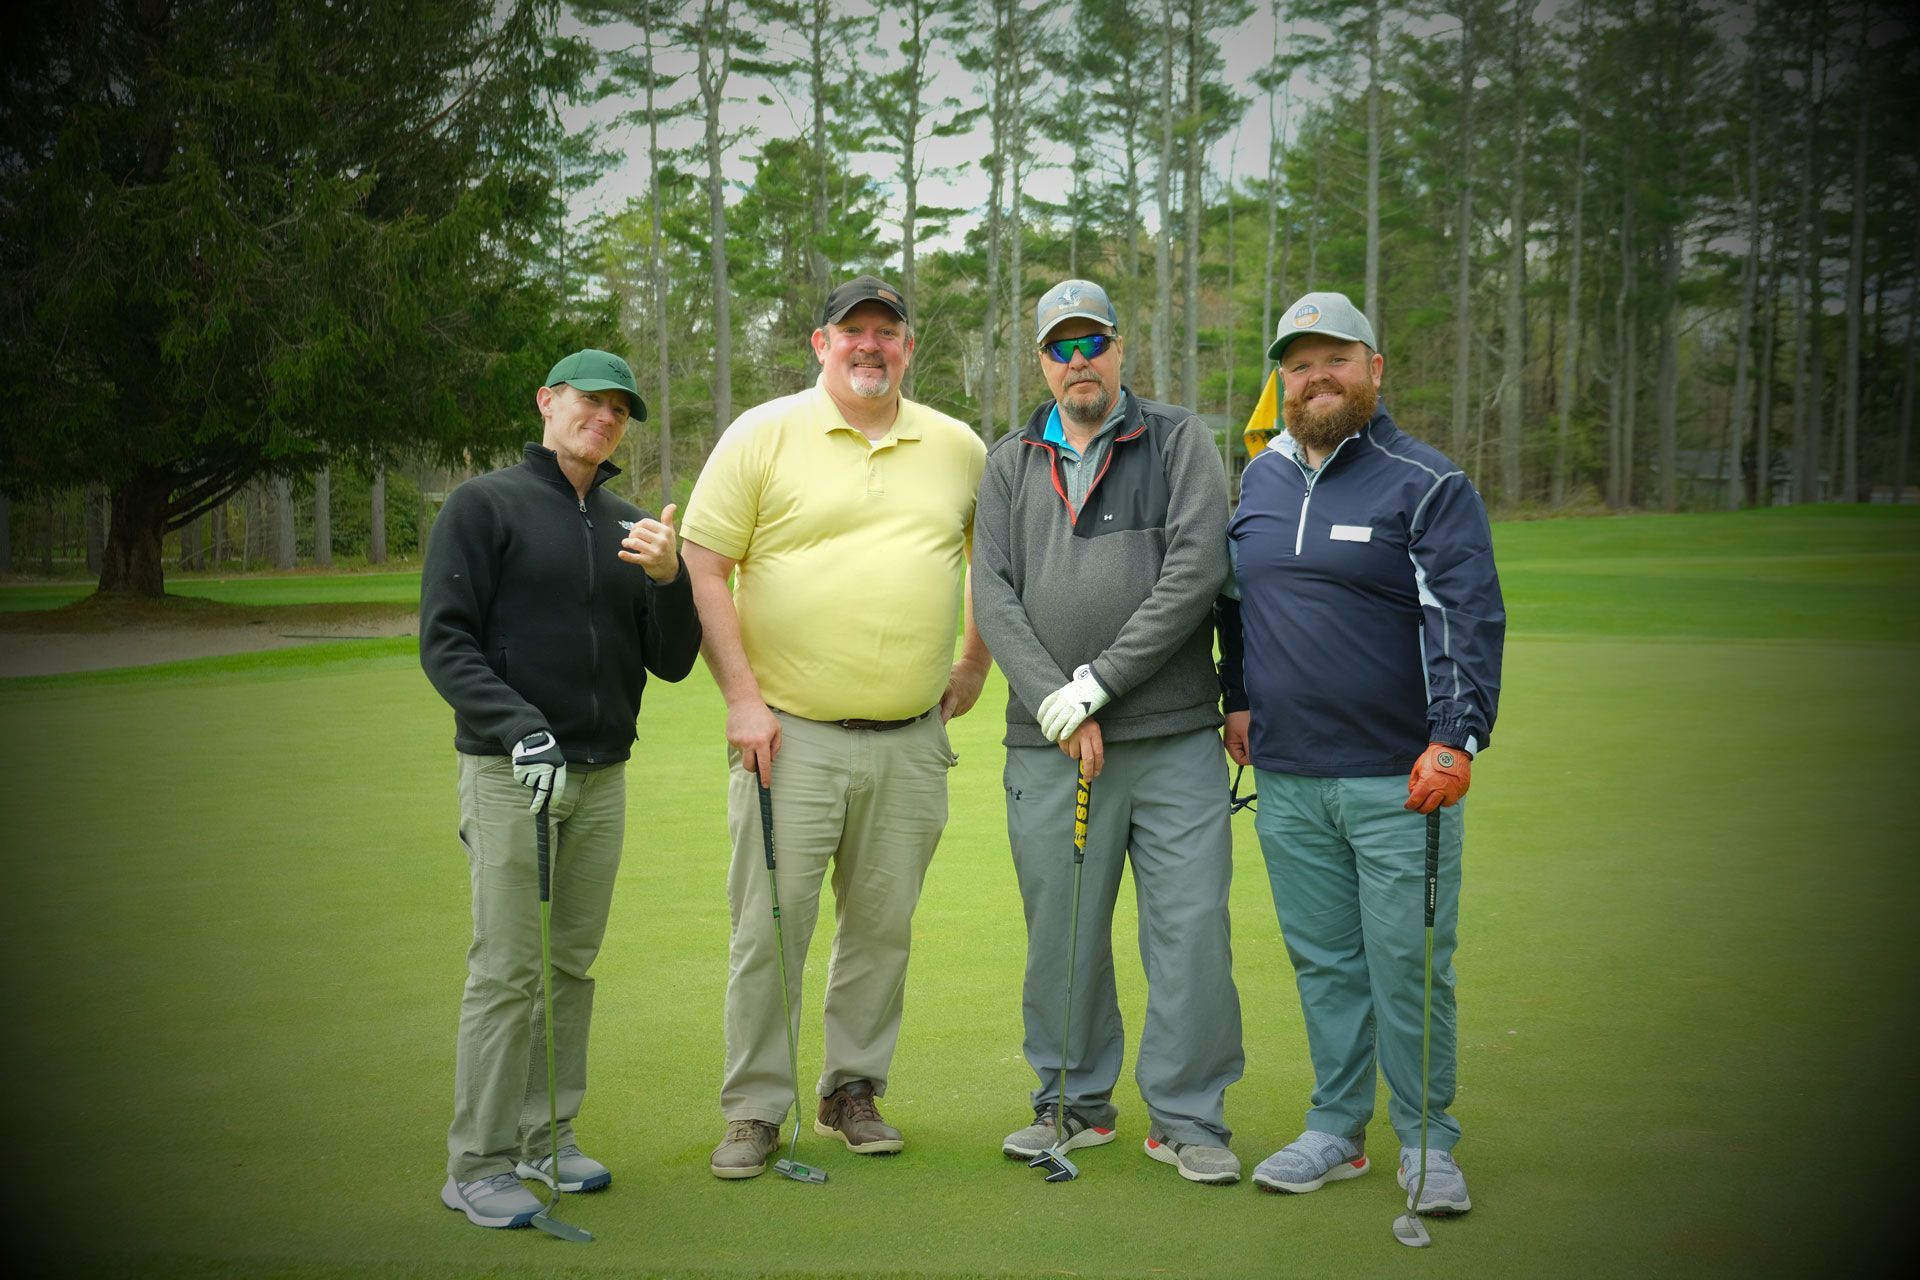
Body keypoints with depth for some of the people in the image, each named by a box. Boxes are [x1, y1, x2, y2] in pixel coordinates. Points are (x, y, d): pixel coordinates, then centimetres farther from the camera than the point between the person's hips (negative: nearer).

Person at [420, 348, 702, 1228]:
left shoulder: (631, 528, 13)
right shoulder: (485, 505, -1)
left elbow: (671, 662, 10)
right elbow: (445, 641, -7)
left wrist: (668, 578, -8)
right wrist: (519, 727, -19)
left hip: (603, 776, 5)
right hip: (510, 774, -5)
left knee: (573, 967, 9)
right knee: (507, 972, -5)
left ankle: (547, 1140, 20)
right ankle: (477, 1165, 3)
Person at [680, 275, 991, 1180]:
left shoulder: (959, 450, 10)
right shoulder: (763, 436, 0)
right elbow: (702, 569, -3)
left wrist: (976, 663, 14)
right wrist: (741, 696, -9)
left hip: (911, 741, 3)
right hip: (791, 735, -3)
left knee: (883, 926, 10)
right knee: (769, 927, -1)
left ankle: (853, 1090, 26)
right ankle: (754, 1110, 12)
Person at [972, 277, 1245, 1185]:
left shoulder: (1179, 442, 5)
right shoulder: (1011, 464, 13)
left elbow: (1196, 571, -8)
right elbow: (993, 596, 3)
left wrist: (1097, 682, -13)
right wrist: (1056, 703, -11)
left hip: (1175, 740, -2)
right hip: (1049, 746, 2)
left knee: (1191, 929, -2)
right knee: (1060, 933, 8)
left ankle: (1187, 1118, 11)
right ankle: (1074, 1103, 25)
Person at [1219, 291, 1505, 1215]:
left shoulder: (1427, 484, -4)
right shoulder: (1260, 479, 14)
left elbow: (1469, 618, -11)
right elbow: (1236, 597, 26)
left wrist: (1455, 739, -20)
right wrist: (1239, 697, 18)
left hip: (1398, 777, -5)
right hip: (1285, 776, 5)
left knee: (1409, 965, -1)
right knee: (1323, 964, 12)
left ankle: (1428, 1145, 13)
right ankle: (1336, 1131, 24)